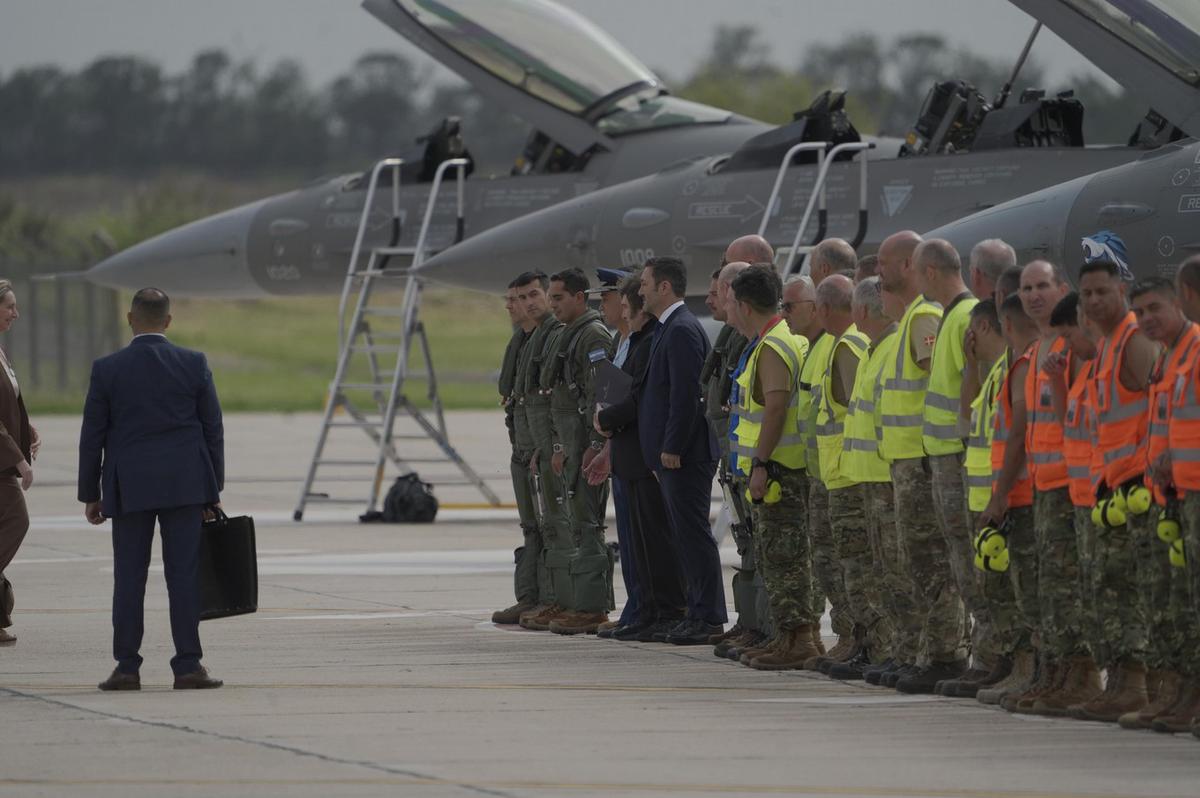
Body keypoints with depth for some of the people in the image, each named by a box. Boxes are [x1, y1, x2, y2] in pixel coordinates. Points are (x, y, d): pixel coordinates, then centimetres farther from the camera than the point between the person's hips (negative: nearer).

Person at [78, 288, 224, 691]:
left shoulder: (107, 369, -3)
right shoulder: (194, 365, 0)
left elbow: (92, 436, 1)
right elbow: (213, 430, 3)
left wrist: (90, 494, 9)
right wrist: (213, 490, 11)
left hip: (129, 487, 0)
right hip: (185, 485, 0)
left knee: (129, 577, 3)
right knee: (184, 574, 1)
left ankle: (127, 668, 1)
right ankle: (188, 666, -2)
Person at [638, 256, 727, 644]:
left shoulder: (682, 330, -15)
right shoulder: (670, 328, 17)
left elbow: (686, 394, -20)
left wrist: (671, 449, -19)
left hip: (685, 453, -10)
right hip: (672, 452, 10)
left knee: (693, 534, -7)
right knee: (686, 535, 11)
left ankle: (708, 617, -5)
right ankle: (700, 612, 14)